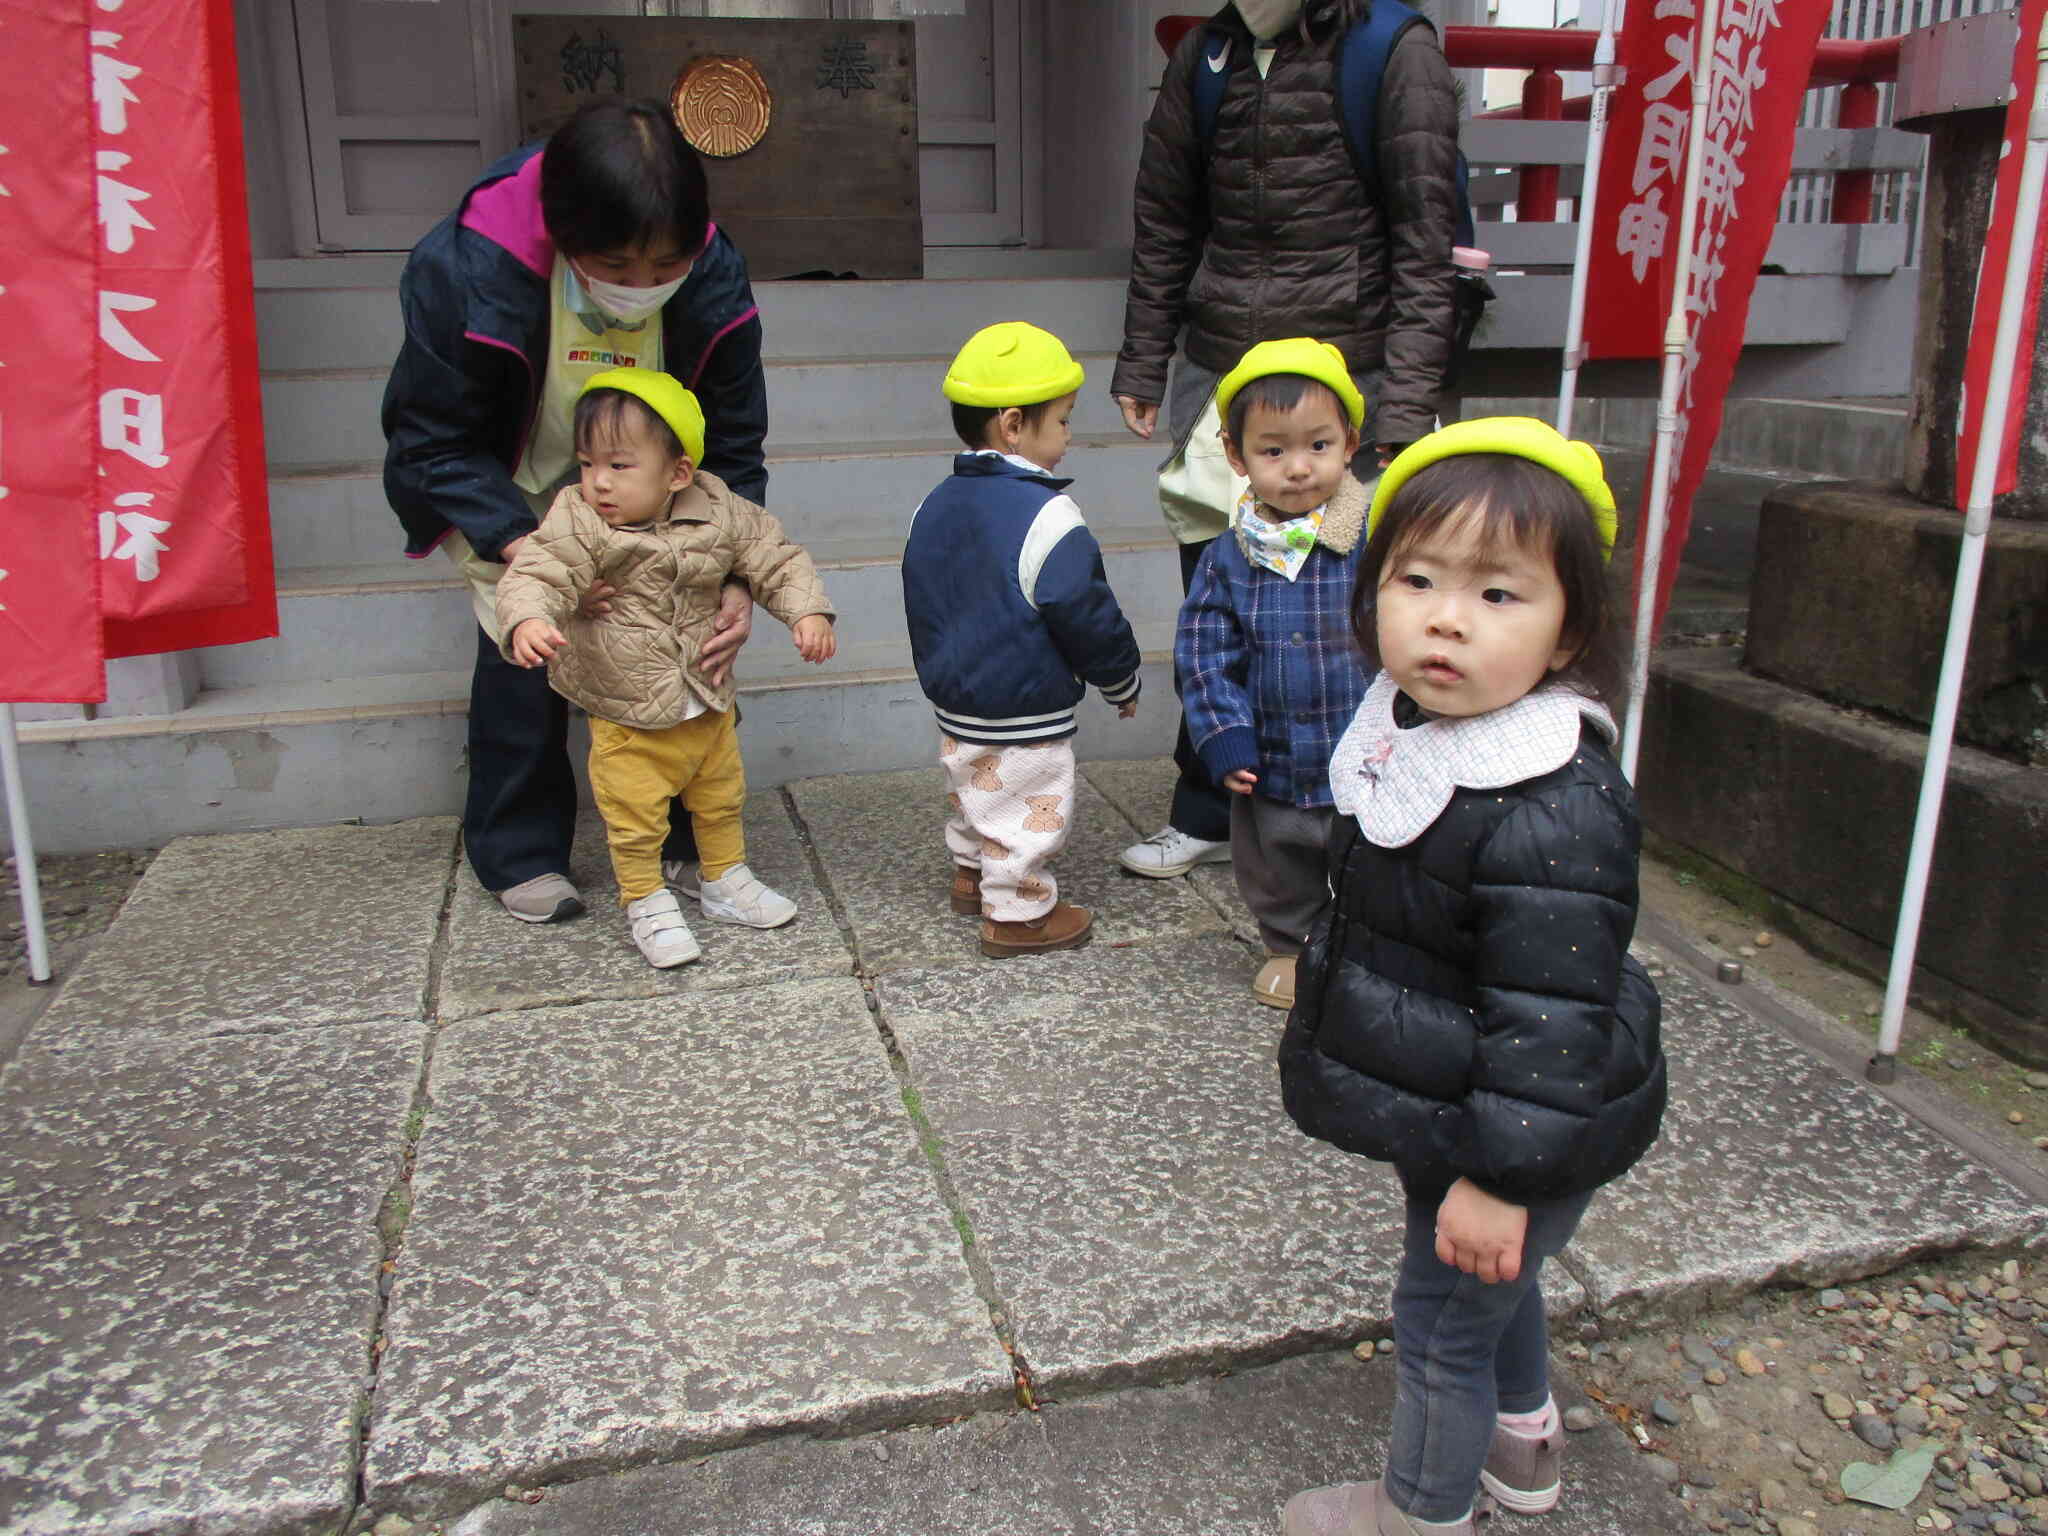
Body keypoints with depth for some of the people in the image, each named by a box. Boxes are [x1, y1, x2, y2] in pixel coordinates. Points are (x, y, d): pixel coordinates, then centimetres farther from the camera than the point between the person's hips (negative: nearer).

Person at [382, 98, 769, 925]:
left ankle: (679, 839, 13)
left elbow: (733, 444, -15)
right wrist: (524, 548, -36)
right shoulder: (465, 271, -34)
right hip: (510, 500, -2)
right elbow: (434, 443, -22)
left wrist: (735, 577, -27)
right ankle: (520, 855, 9)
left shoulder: (715, 280, -26)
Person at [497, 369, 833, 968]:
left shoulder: (719, 514, -12)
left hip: (709, 705, 4)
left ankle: (725, 879, 44)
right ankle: (646, 902, 29)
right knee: (634, 818, 7)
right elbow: (533, 575, -31)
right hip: (627, 717, -4)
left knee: (721, 798, 22)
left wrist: (808, 611, -18)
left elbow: (776, 557, -3)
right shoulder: (577, 525, -21)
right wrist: (527, 621, -53)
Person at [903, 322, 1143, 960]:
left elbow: (922, 606, 12)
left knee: (974, 796, 27)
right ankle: (1019, 913, 20)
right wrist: (1123, 683, -2)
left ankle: (971, 872, 45)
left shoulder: (935, 506, 1)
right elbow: (1088, 618, -19)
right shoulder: (1047, 518, -24)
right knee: (1027, 813, 8)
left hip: (953, 703, 8)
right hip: (1025, 718, -8)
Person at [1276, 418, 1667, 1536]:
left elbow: (1550, 1024, -30)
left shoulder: (1553, 814, -34)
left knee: (1442, 1323, 13)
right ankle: (1523, 1442, 57)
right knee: (1497, 1287, 31)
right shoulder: (1408, 736, -5)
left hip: (1511, 1138, -9)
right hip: (1436, 1111, 9)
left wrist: (1501, 1175, -24)